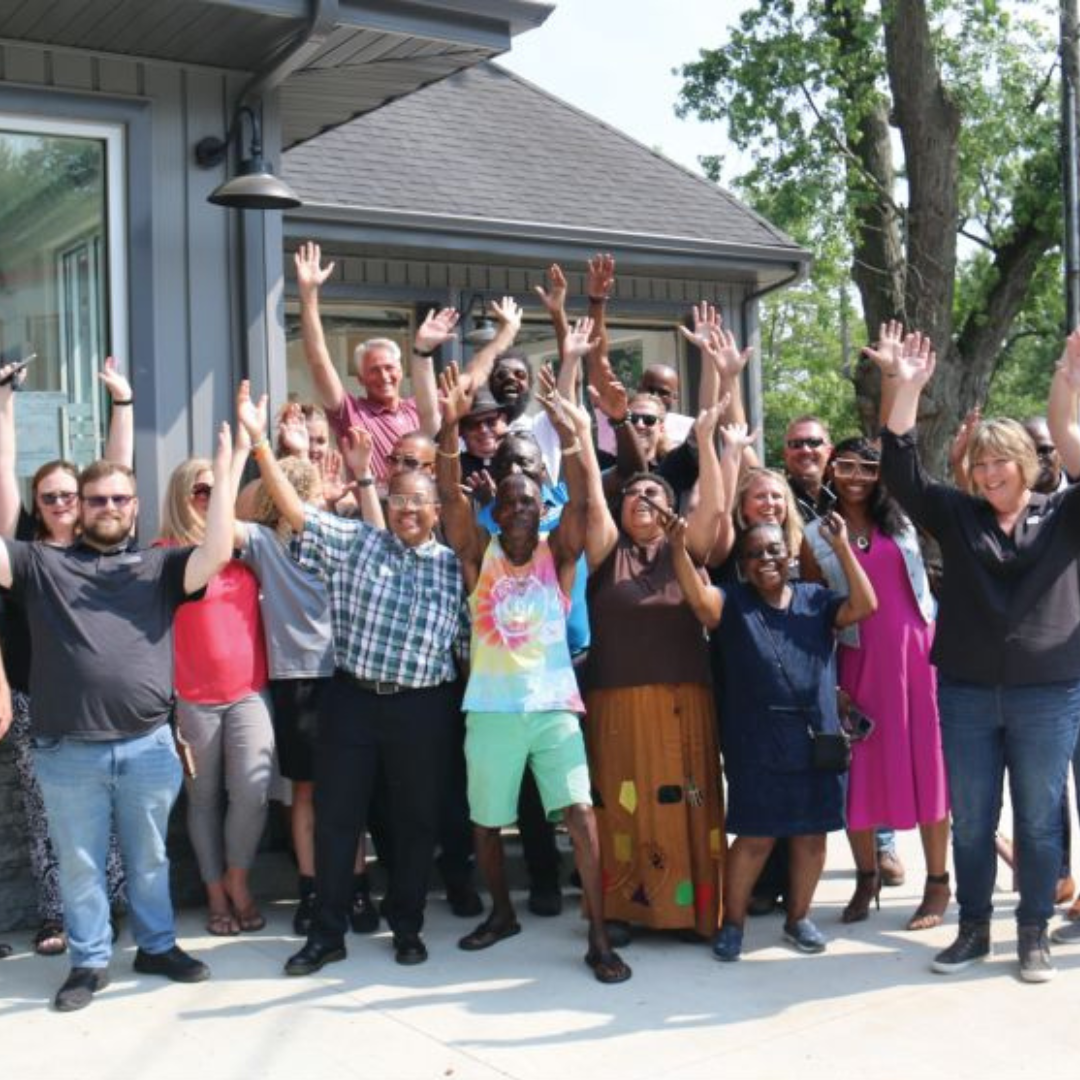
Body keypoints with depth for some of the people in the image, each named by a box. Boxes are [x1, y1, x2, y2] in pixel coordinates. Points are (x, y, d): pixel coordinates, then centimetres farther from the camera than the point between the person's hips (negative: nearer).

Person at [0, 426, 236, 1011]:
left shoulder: (159, 566, 6)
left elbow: (217, 554, -10)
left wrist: (221, 472, -16)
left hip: (148, 746, 1)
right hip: (67, 751, 0)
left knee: (149, 857, 16)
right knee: (79, 864, 11)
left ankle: (157, 945, 32)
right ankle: (89, 961, 26)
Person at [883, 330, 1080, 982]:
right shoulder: (957, 515, 6)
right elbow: (903, 473, -4)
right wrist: (907, 391, -14)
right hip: (966, 692, 2)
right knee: (971, 819, 9)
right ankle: (974, 928, 23)